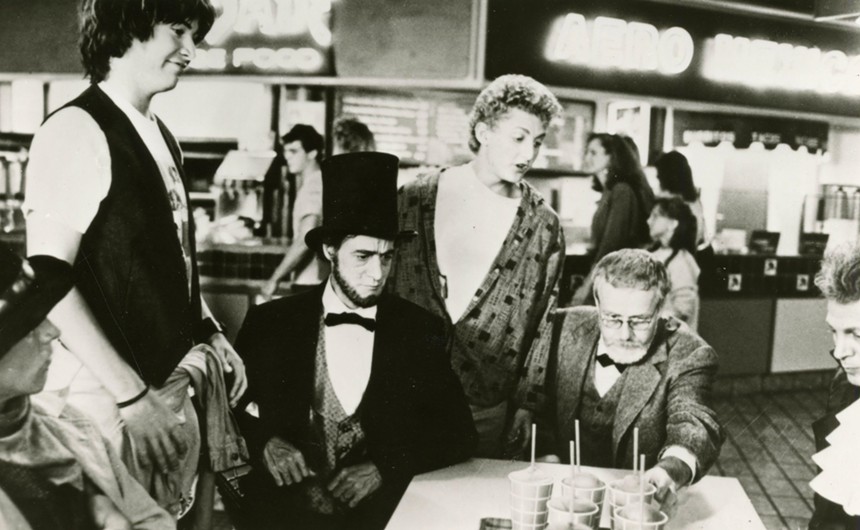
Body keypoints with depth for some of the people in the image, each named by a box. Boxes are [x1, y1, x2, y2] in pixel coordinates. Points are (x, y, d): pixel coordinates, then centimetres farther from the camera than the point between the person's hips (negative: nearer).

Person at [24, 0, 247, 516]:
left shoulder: (161, 137, 10)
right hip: (106, 396, -8)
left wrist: (209, 330, 5)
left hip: (171, 383, 8)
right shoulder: (76, 131, -15)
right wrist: (132, 393, -19)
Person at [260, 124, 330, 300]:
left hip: (311, 283, -9)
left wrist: (274, 279, -20)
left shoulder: (314, 186, -16)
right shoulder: (306, 182, 15)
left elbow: (305, 240, -24)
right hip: (310, 281, 9)